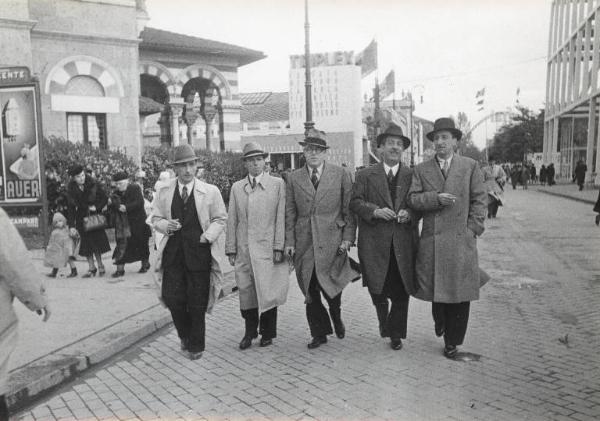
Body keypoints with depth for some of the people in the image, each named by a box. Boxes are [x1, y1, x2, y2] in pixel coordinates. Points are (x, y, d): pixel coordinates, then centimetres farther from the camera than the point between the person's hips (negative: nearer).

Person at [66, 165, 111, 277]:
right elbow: (71, 208, -5)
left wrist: (97, 207, -20)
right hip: (82, 218, 2)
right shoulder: (71, 190, -7)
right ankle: (91, 268, 10)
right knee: (86, 242, 2)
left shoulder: (93, 184, -11)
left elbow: (105, 198, -3)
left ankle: (100, 265, 8)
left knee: (96, 241, -7)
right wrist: (71, 226, -11)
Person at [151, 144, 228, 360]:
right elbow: (156, 218, 12)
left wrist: (208, 235, -11)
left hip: (199, 251, -2)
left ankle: (196, 345, 25)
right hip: (173, 252, 2)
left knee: (197, 302, 5)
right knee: (173, 298, -1)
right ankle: (185, 336, 28)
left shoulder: (210, 191, -2)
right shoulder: (163, 192, 5)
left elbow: (220, 219, 4)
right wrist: (166, 225, -10)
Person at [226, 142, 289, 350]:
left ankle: (267, 333, 20)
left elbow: (281, 217, -1)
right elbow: (231, 221, 11)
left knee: (267, 292, 2)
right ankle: (249, 332, 21)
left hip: (267, 248, -2)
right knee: (245, 292, 4)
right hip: (243, 249, 2)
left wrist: (279, 247, -7)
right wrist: (231, 249, 6)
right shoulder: (236, 187, 12)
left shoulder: (277, 184, 4)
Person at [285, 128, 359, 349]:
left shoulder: (341, 174, 5)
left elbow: (349, 208, 3)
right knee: (310, 292, 7)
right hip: (304, 243, 2)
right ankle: (319, 333, 24)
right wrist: (289, 241, 2)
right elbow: (290, 212, 9)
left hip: (332, 241, -2)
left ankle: (336, 318, 26)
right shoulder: (294, 178, 10)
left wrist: (348, 238, -5)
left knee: (329, 286, -7)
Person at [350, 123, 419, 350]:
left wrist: (409, 213, -11)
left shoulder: (413, 175, 11)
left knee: (401, 291, 5)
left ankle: (395, 333, 24)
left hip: (404, 244, 1)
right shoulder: (365, 175, 7)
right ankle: (383, 318, 31)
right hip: (374, 242, -1)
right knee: (377, 287, -2)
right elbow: (355, 203, 1)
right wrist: (375, 211, -14)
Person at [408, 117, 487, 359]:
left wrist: (472, 230, -4)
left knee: (459, 292, 3)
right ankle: (440, 321, 38)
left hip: (461, 239, -1)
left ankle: (452, 341, 19)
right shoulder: (421, 169, 10)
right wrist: (436, 198, -15)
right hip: (431, 240, 1)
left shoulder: (470, 166, 7)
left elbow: (479, 200, 5)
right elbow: (412, 199, 1)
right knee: (435, 289, 6)